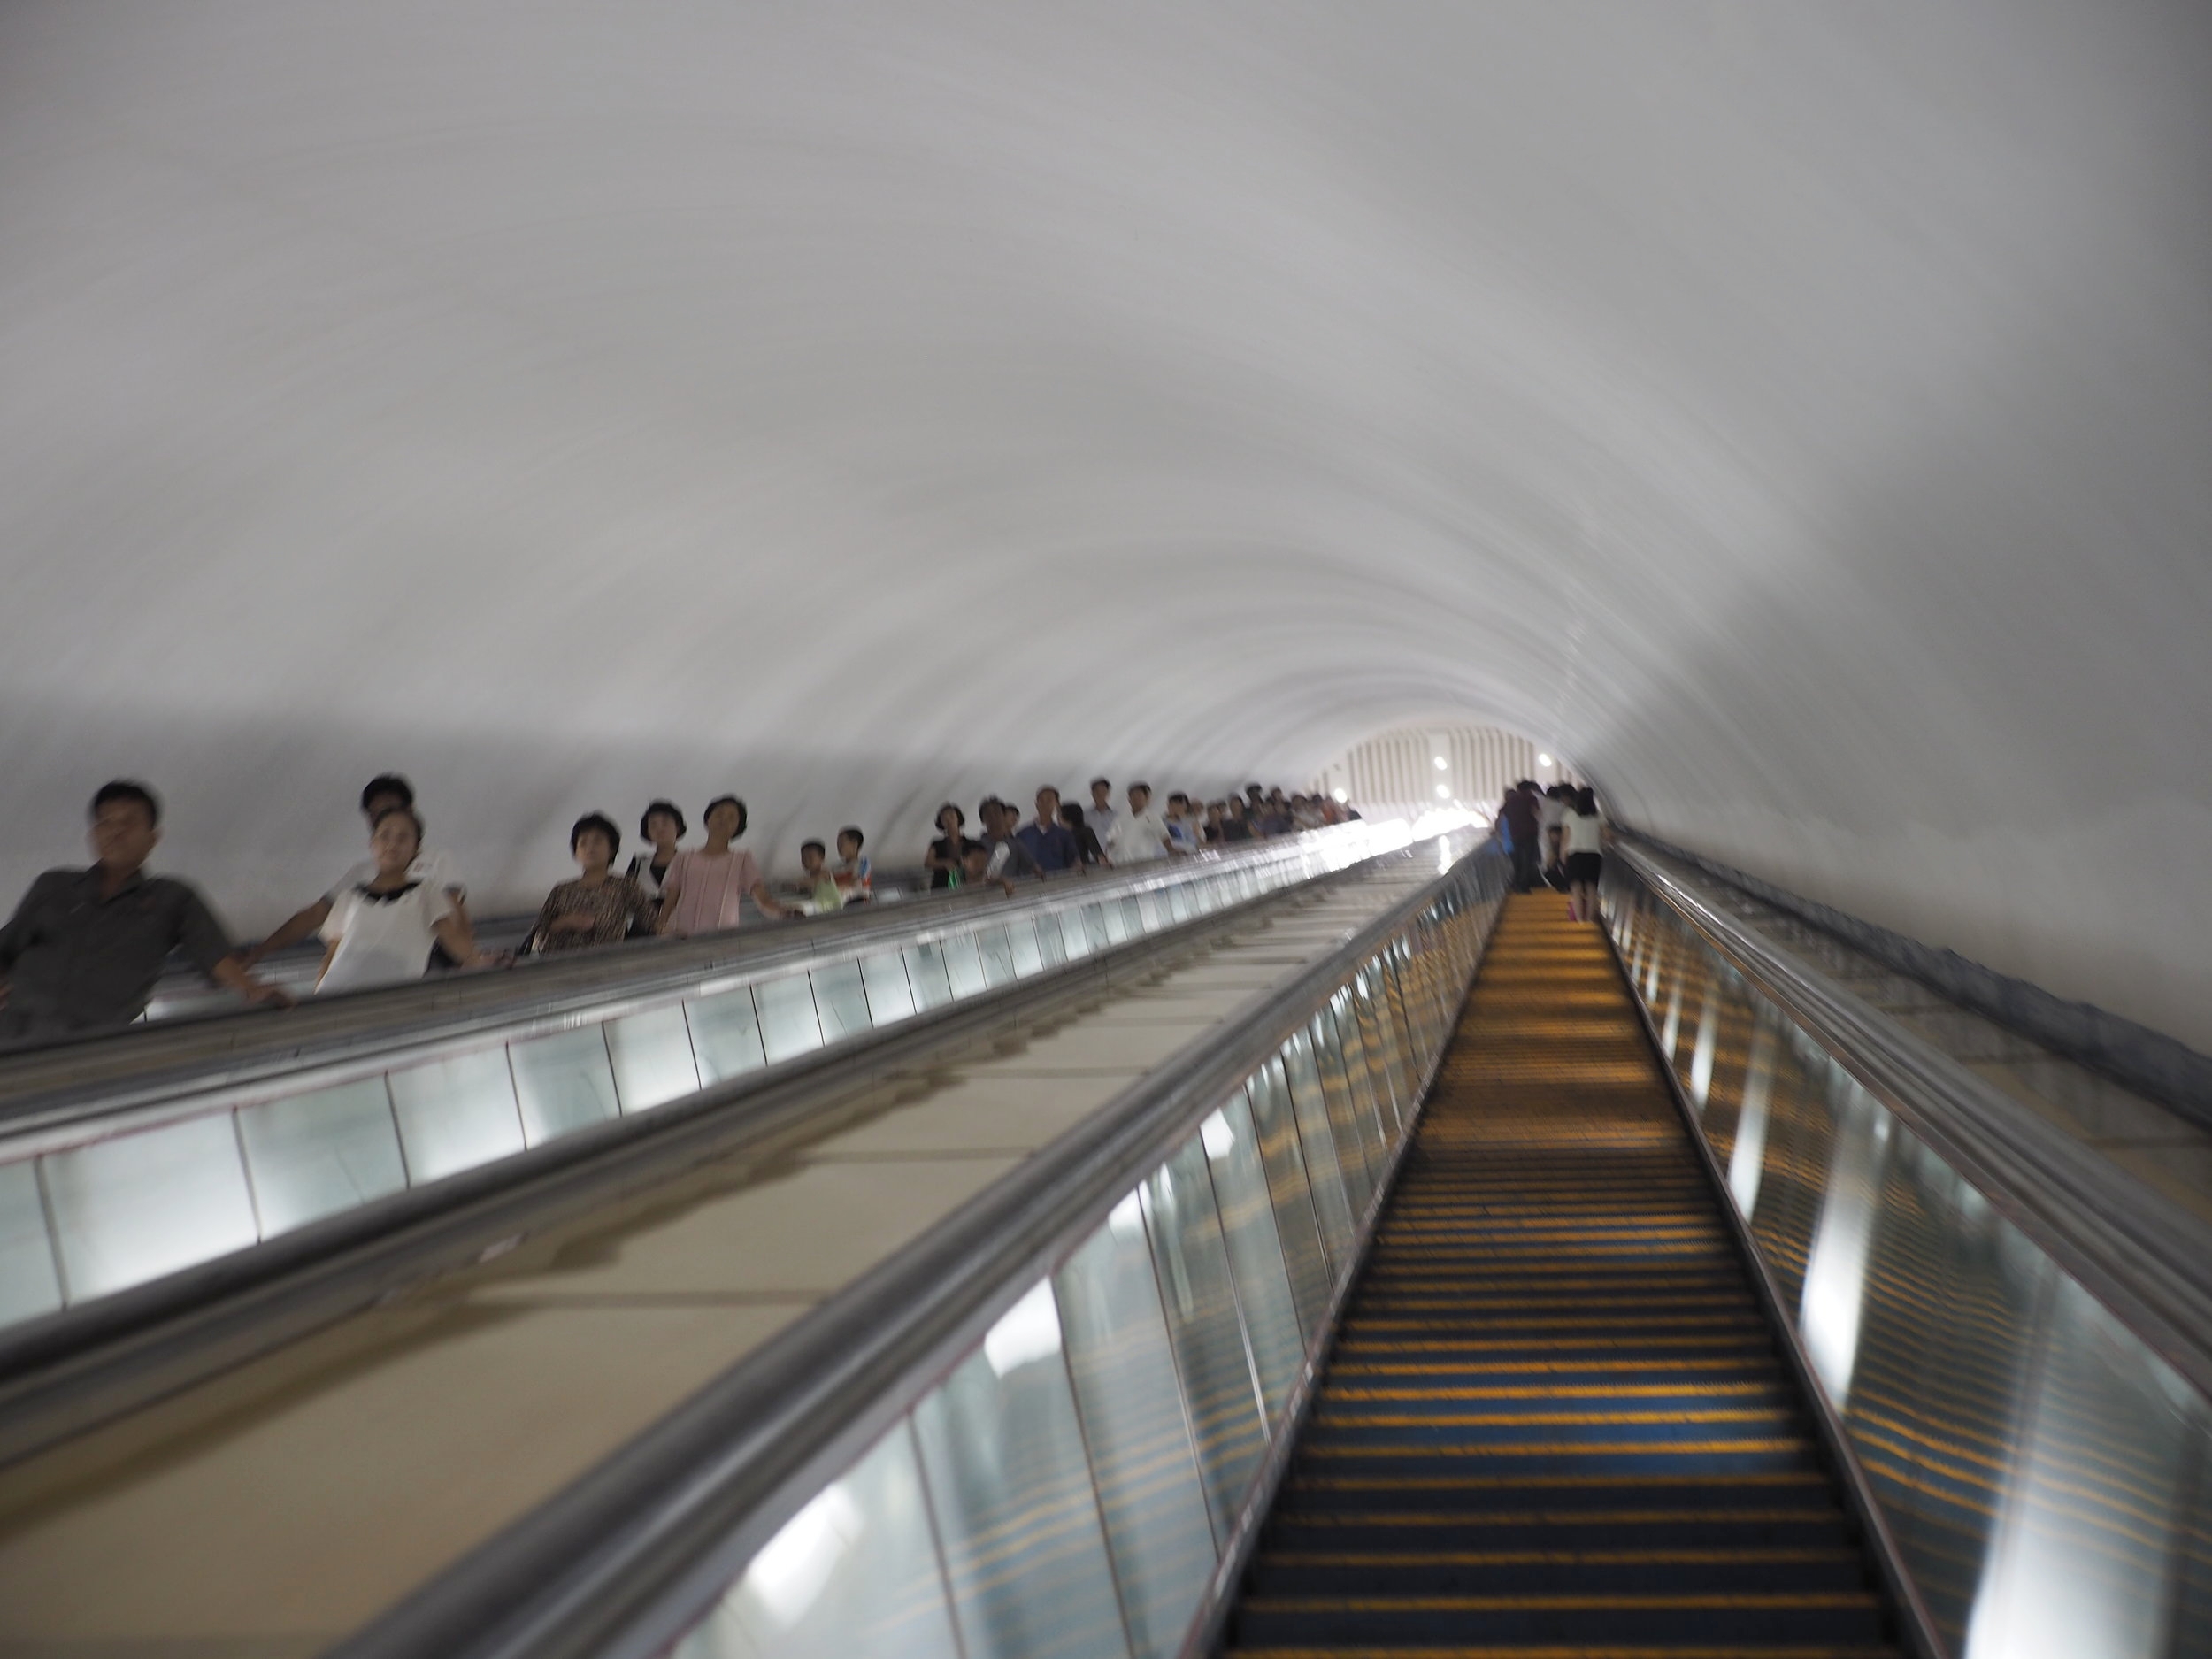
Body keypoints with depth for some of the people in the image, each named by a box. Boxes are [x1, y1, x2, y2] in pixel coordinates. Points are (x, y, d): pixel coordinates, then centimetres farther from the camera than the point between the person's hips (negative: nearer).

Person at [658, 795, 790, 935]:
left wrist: (782, 911, -21)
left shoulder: (742, 860, 14)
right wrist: (661, 926, -8)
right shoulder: (684, 859, 18)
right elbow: (669, 901, 12)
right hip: (681, 939, 1)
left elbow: (762, 897, 1)